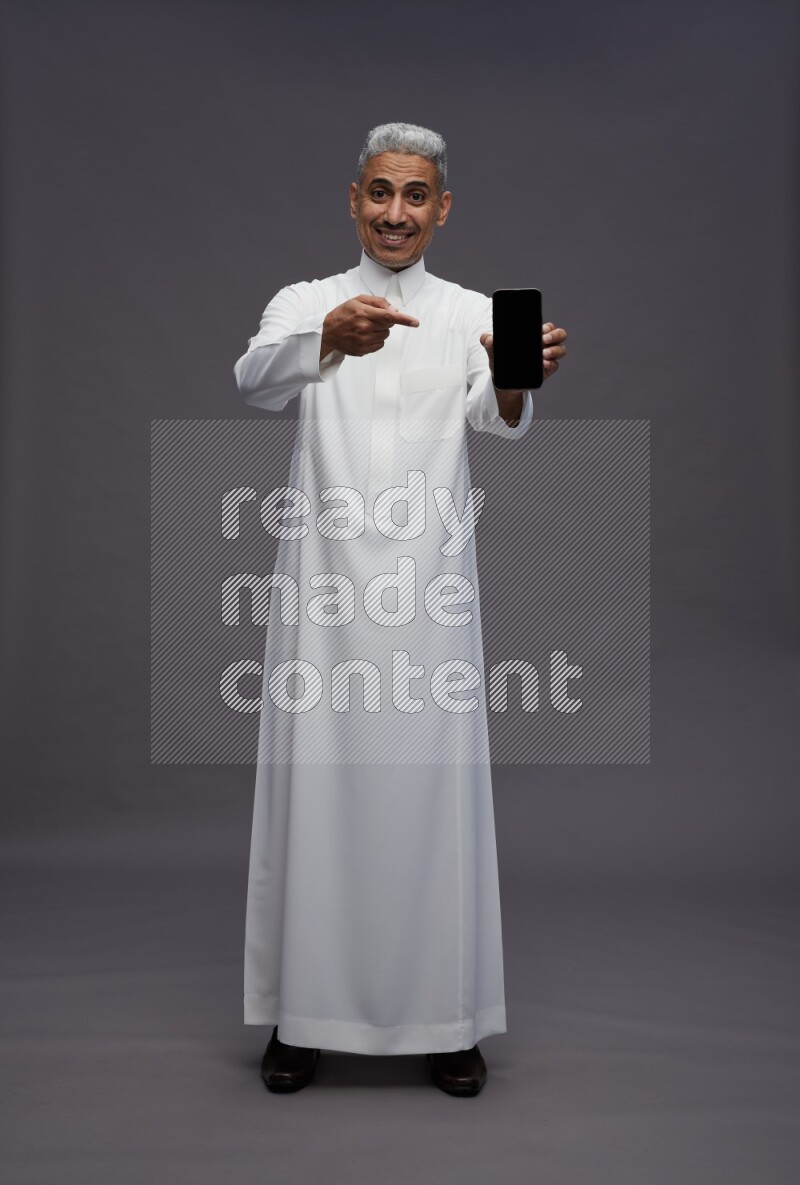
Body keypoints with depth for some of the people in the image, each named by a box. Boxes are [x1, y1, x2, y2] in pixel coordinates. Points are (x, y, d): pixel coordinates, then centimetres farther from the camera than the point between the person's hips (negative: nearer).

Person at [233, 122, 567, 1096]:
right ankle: (303, 1012, 18)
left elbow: (498, 417, -11)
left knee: (433, 787, 3)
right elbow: (255, 380, -13)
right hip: (323, 579, 0)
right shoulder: (304, 303, 10)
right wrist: (325, 339, -35)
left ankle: (443, 1016, 17)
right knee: (316, 787, 3)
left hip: (430, 584, 0)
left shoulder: (476, 313, 10)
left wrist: (520, 385, -35)